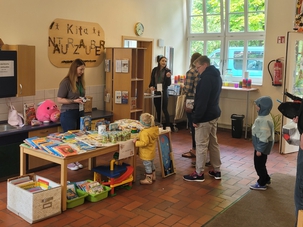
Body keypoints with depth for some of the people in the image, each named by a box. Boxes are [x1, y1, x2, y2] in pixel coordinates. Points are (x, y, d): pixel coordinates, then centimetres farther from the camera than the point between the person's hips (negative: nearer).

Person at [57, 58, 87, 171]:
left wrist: (83, 101, 5)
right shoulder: (66, 82, -12)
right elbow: (59, 99, -14)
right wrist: (74, 101, -21)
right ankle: (69, 162, 16)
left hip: (79, 113, 7)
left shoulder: (80, 81, 10)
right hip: (68, 114, -7)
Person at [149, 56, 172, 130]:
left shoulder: (167, 71, -5)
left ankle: (168, 126, -1)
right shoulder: (155, 70, 4)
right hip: (156, 92, 4)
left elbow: (168, 84, -6)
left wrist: (168, 77, -24)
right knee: (158, 110, 11)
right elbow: (152, 80, 9)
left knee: (164, 109, -6)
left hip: (164, 92, -4)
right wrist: (151, 86, -10)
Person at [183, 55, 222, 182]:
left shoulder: (206, 78, -19)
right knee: (213, 143, 14)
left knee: (201, 145, -2)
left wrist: (196, 118, -19)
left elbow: (202, 101, -23)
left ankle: (199, 174, 6)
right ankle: (216, 171, 22)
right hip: (214, 114, 10)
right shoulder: (216, 76, 13)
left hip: (205, 116, -10)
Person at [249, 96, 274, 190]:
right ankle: (266, 179, 38)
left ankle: (262, 183, 16)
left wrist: (260, 149, -22)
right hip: (261, 145, 10)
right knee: (260, 163, 22)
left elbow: (264, 136, -27)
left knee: (259, 164, 3)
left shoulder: (264, 120, -28)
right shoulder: (264, 116, 6)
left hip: (262, 146, -10)